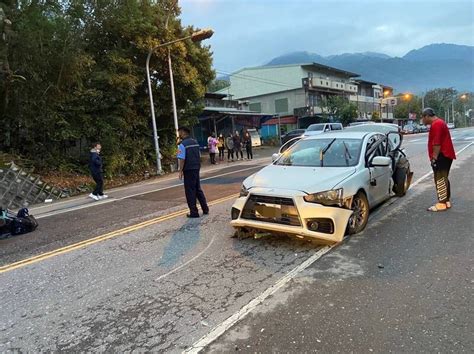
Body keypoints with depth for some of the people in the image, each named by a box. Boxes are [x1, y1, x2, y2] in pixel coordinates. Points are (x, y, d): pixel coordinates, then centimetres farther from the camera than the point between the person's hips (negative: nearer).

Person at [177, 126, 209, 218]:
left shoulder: (182, 144, -12)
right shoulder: (195, 142, 10)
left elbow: (182, 159, -16)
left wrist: (180, 171, -11)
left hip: (188, 170, -7)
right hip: (197, 168, 7)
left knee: (190, 191, 2)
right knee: (198, 189, 18)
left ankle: (194, 212, 6)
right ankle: (205, 209, 22)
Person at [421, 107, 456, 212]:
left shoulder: (436, 124, -16)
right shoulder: (439, 122, 19)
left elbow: (436, 143, -23)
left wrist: (434, 158, -21)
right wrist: (435, 157, 22)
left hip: (442, 156, -11)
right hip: (445, 155, 11)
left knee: (440, 180, -8)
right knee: (444, 179, 14)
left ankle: (442, 204, -6)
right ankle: (447, 201, 20)